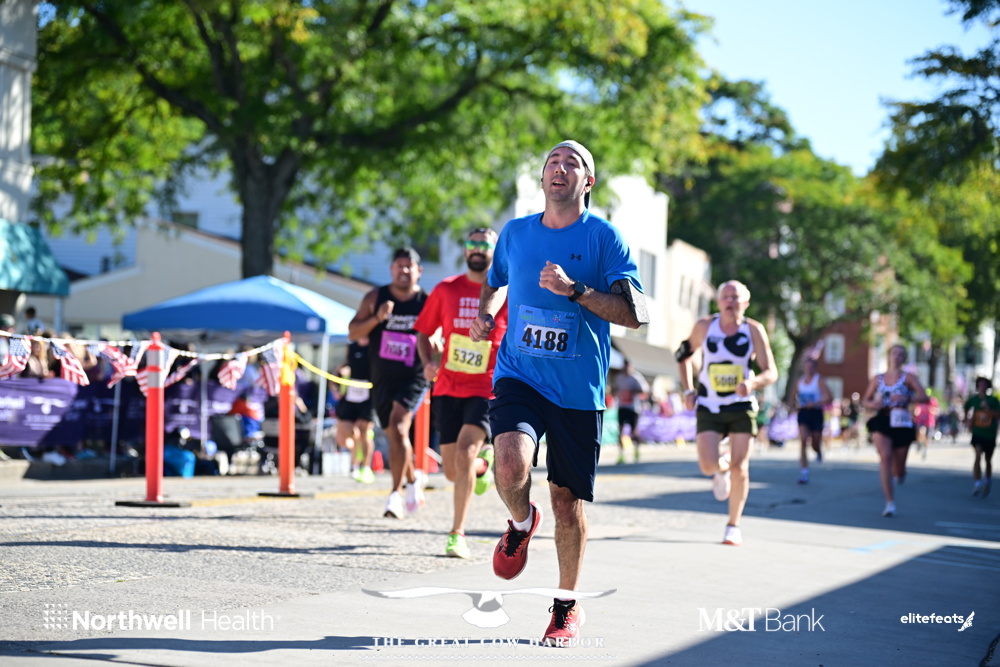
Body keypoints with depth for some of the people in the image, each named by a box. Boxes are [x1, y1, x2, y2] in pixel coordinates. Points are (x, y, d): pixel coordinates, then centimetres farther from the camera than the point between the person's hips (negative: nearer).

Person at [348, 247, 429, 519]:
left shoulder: (428, 303, -1)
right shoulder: (375, 298, 3)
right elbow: (353, 332, -1)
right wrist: (377, 318, -17)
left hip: (413, 377, -4)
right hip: (382, 378, 4)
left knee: (398, 428, -21)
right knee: (394, 435, 14)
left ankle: (396, 494, -16)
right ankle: (413, 478, 40)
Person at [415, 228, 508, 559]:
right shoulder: (446, 290, 6)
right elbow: (423, 332, 14)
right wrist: (428, 362, -4)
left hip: (487, 391, -3)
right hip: (447, 389, 3)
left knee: (464, 452, -24)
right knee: (453, 471, 4)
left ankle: (457, 534, -16)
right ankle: (484, 463, 42)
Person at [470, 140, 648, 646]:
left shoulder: (604, 237, -4)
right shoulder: (515, 233, 7)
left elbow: (636, 314, -13)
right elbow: (495, 283, 29)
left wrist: (575, 290, -23)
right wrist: (485, 315, 8)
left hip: (578, 390, -1)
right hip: (519, 376, 1)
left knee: (567, 500, 4)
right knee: (511, 465, -26)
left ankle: (568, 606, 25)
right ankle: (521, 523, 11)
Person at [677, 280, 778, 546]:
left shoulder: (754, 330, -8)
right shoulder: (704, 326, -4)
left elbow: (771, 372, -9)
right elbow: (684, 355, 13)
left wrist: (753, 382, -31)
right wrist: (688, 390, 3)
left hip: (742, 407, -1)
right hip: (708, 407, 1)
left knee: (739, 467, -4)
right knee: (708, 465, -13)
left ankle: (734, 526, 12)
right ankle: (722, 469, 26)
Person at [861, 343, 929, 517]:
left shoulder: (908, 378, 5)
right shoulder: (878, 378, 13)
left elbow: (924, 397, -7)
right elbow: (865, 401, 17)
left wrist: (906, 399, -24)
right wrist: (873, 404, -7)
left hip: (901, 423, -1)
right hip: (881, 421, 1)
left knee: (898, 469, 3)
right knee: (885, 457, -22)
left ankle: (900, 473, 46)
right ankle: (890, 503, -21)